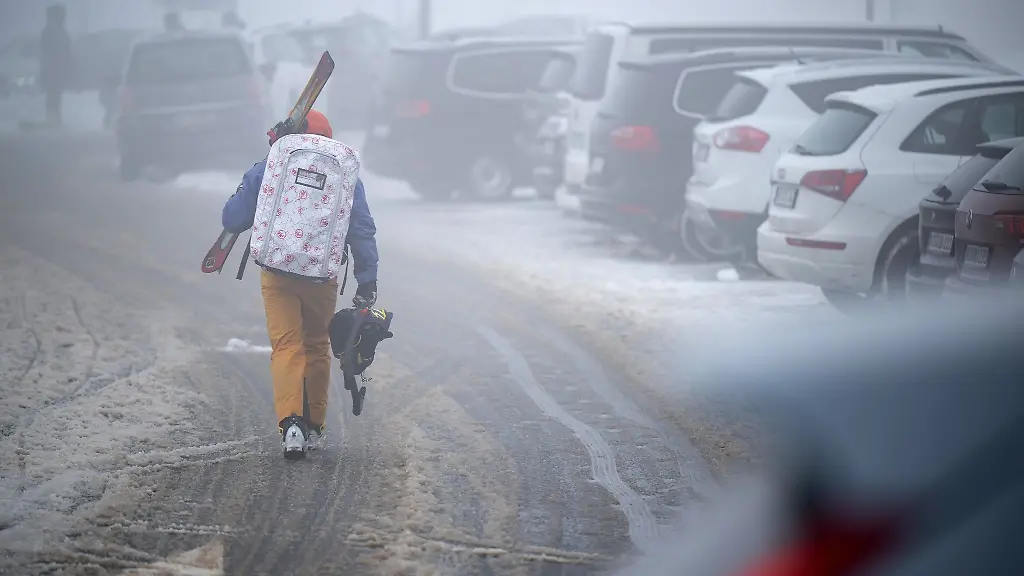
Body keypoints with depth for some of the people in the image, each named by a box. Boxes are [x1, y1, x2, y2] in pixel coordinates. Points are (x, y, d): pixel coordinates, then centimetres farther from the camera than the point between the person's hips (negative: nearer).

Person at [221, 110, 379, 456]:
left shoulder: (264, 171, 3)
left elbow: (232, 221, 6)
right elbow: (363, 231, 4)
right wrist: (367, 281, 7)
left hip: (277, 274, -1)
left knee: (286, 346, 0)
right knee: (317, 346, 17)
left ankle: (290, 420, -20)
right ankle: (315, 427, 24)